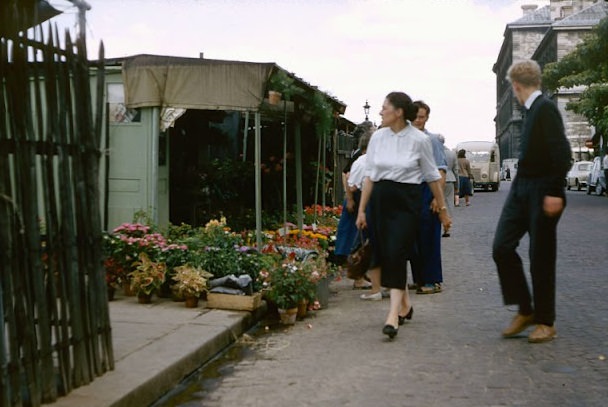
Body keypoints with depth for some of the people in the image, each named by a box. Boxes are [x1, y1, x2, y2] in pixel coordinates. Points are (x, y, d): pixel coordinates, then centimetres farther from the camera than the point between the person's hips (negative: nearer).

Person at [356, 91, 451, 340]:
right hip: (381, 199, 5)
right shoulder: (378, 137, 4)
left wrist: (442, 209, 6)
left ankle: (393, 314, -16)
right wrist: (362, 209, 6)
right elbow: (369, 175, 8)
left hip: (407, 200, -4)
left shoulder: (419, 139, -6)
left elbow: (432, 176, 2)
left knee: (396, 253, -15)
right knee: (385, 254, 8)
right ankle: (404, 304, 27)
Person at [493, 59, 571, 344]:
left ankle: (545, 322, 15)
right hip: (521, 189, 8)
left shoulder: (546, 109, -13)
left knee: (541, 257, 1)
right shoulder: (532, 110, 12)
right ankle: (525, 311, 14)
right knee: (502, 247, 2)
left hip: (542, 192, -8)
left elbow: (561, 153, -20)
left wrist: (555, 193, -23)